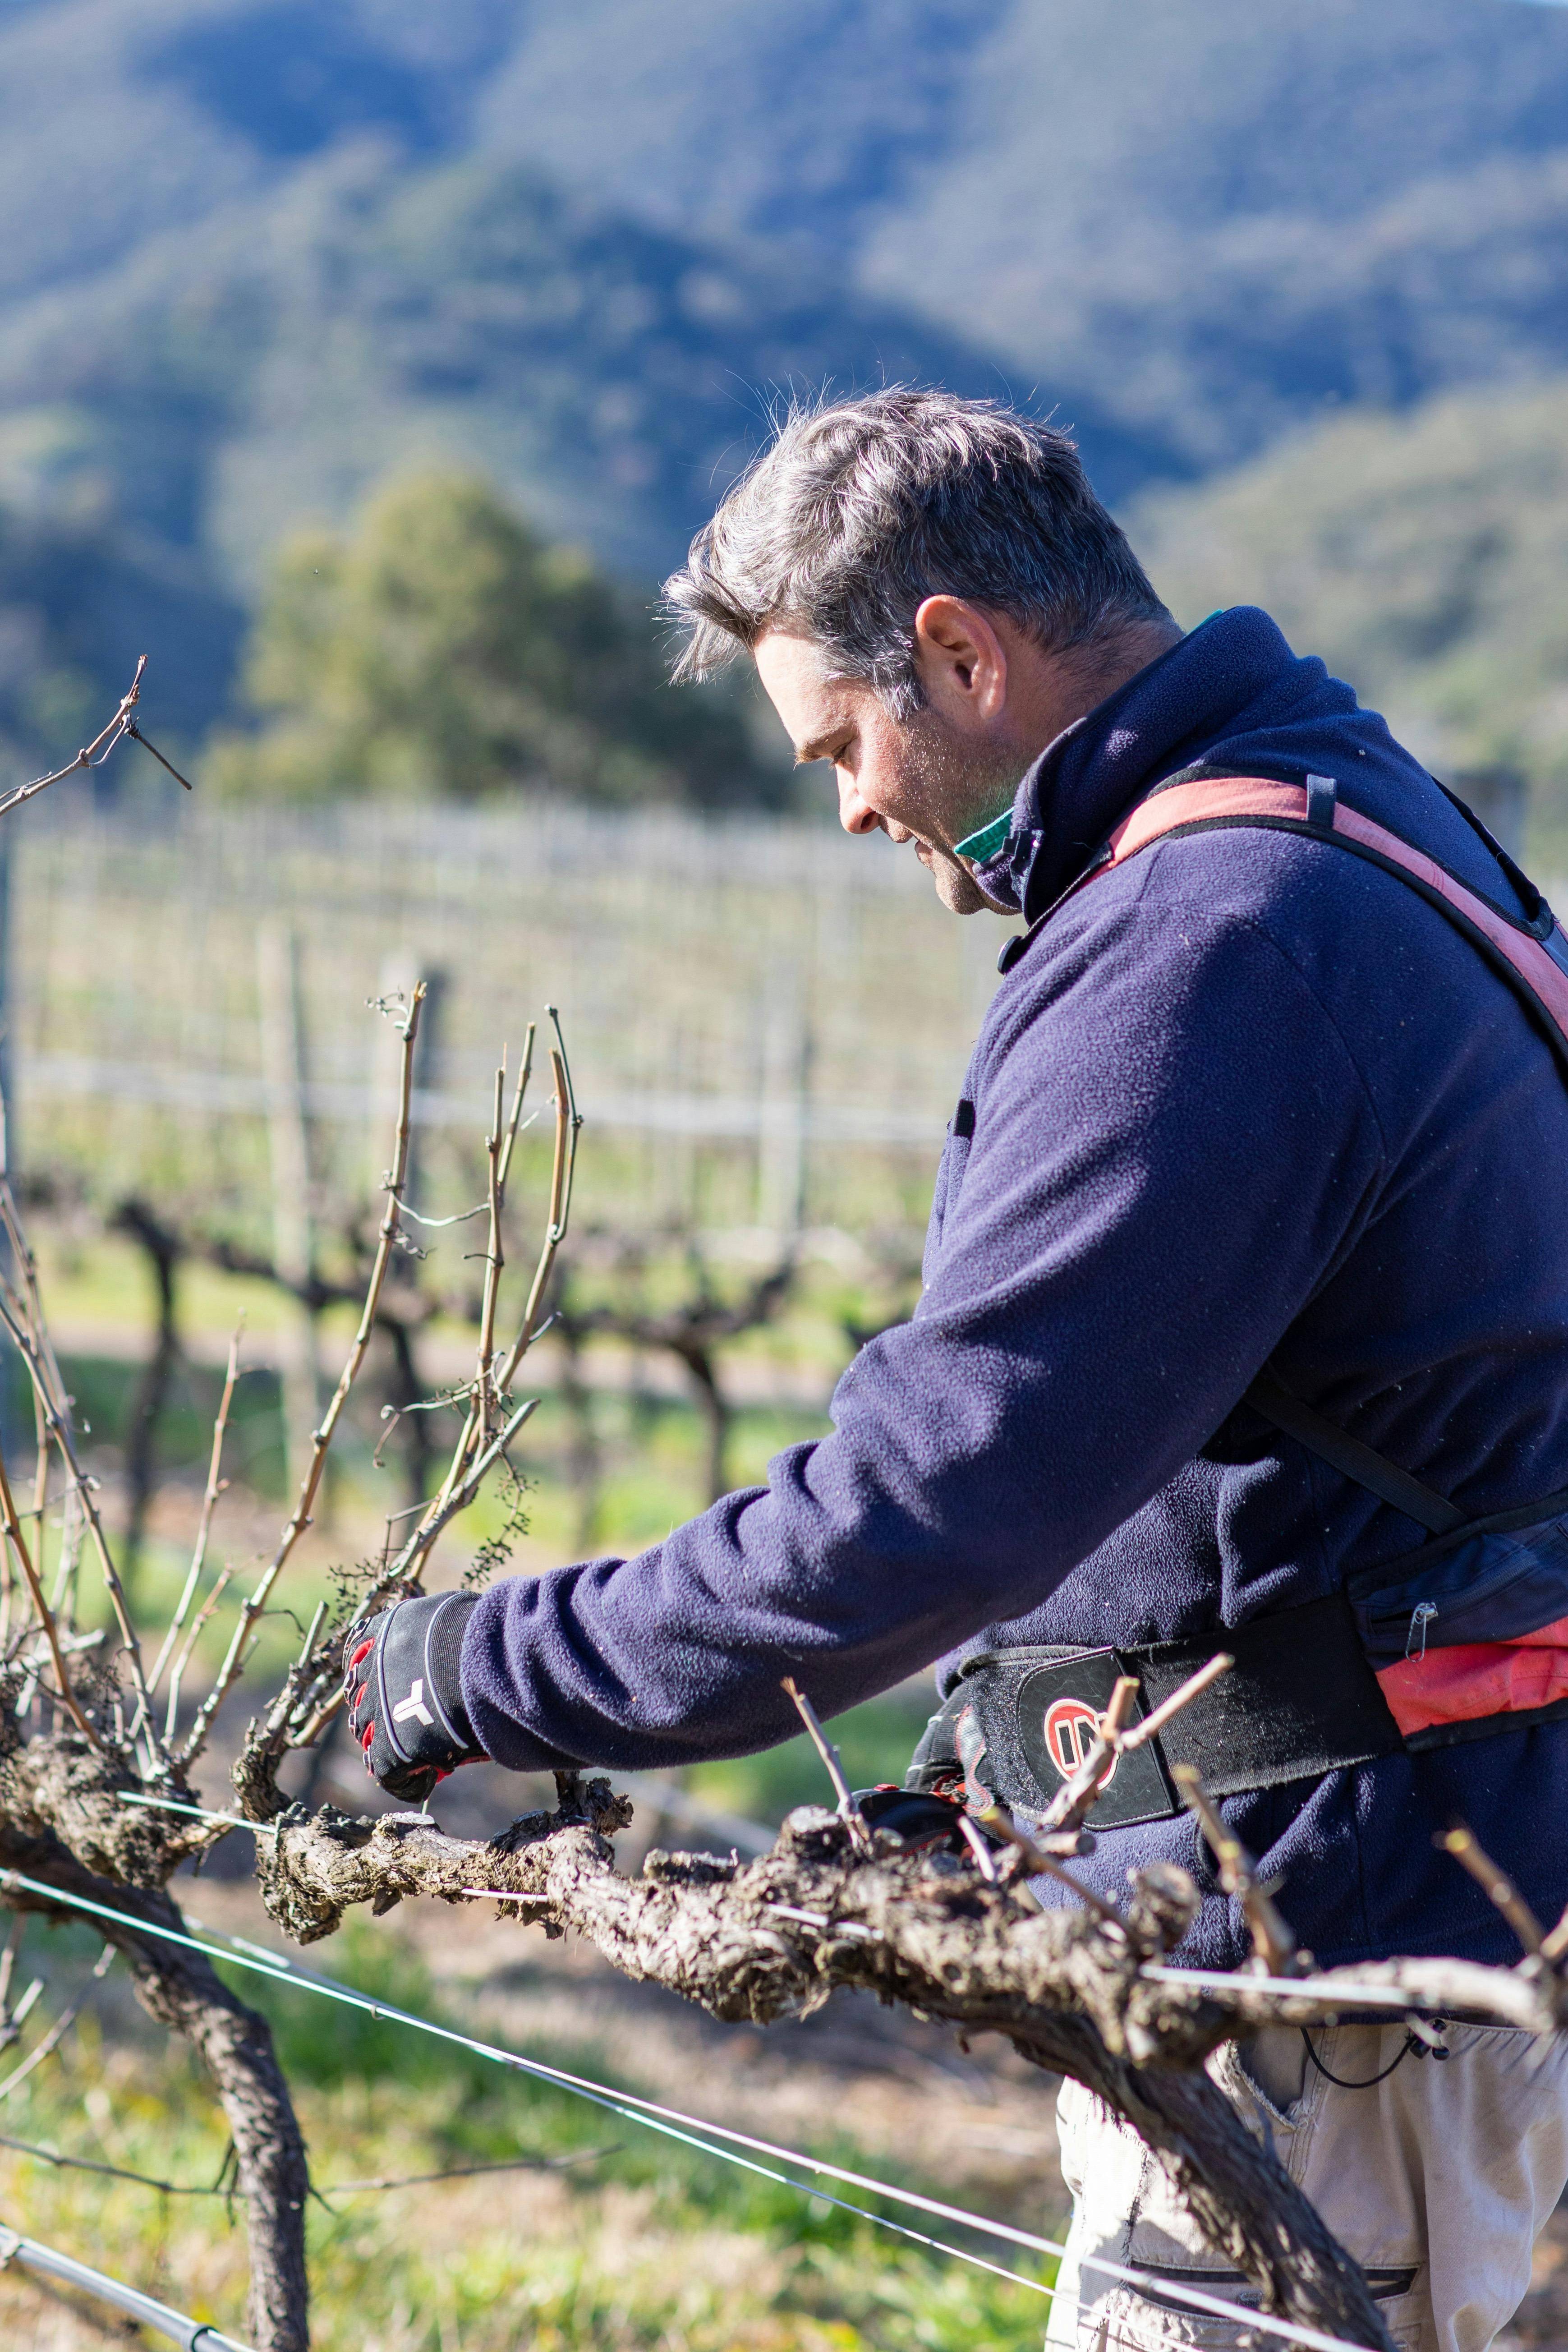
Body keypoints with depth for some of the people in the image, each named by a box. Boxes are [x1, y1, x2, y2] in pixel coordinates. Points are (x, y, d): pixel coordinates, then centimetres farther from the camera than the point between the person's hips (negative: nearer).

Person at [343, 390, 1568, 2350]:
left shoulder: (1217, 946, -22)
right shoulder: (1328, 828, 13)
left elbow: (932, 1490, -26)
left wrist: (492, 1673, -17)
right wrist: (985, 1757, 18)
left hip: (1317, 1951, -10)